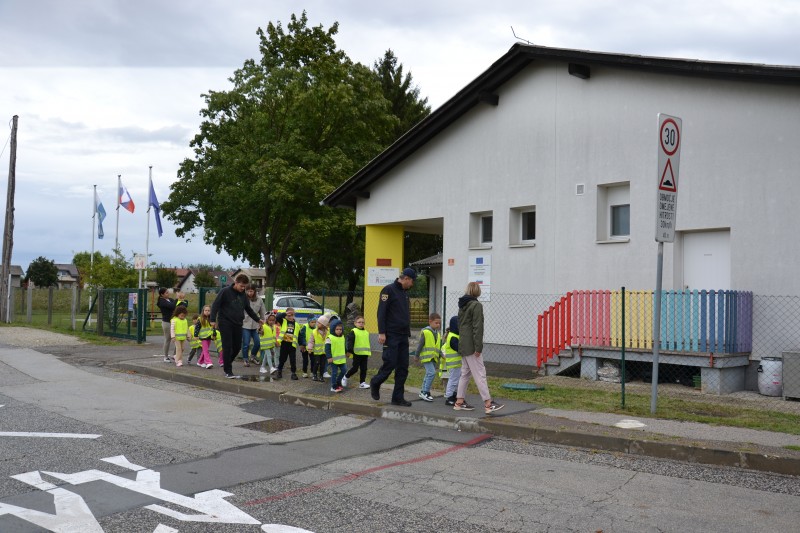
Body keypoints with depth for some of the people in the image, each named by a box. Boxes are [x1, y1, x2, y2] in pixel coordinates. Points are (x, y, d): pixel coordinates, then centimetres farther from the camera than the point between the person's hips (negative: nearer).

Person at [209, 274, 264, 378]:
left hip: (237, 324, 6)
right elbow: (215, 305, -8)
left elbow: (248, 309, 23)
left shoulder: (243, 295, 10)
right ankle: (228, 371, 0)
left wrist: (258, 319, 20)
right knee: (227, 347, -6)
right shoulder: (225, 291, -7)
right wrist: (213, 320, -17)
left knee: (237, 347, 5)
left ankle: (227, 363, 27)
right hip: (225, 323, -6)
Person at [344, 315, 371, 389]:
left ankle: (362, 383, 11)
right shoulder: (353, 332, -5)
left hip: (365, 354, 6)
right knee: (355, 368, -1)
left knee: (364, 369, 6)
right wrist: (349, 351, -18)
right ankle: (346, 377, 20)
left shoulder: (366, 332, 15)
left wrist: (369, 352, 23)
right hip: (357, 354, -6)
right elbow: (349, 342, -11)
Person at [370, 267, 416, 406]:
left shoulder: (404, 293, 19)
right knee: (390, 363, -7)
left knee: (403, 368, 5)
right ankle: (375, 383, 19)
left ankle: (398, 397, 10)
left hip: (403, 336, 8)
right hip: (391, 336, -8)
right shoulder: (389, 290, -7)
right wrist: (381, 332, -18)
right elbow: (381, 312, -13)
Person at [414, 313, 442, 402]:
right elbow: (420, 345, -7)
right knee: (431, 373, -18)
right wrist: (417, 356, -3)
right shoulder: (425, 332, -10)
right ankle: (425, 392, -11)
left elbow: (439, 346, 17)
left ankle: (423, 392, 25)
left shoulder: (437, 333, 13)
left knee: (428, 374, 13)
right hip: (426, 357, -8)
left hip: (434, 357, 8)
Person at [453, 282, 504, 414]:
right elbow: (477, 327, -17)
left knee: (465, 373, 14)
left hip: (462, 345, 9)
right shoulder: (477, 305, -12)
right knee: (480, 374, -7)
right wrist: (478, 347, -18)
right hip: (471, 346, -8)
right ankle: (488, 404, -7)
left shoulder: (462, 306, 15)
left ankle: (459, 402, 16)